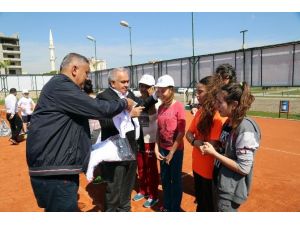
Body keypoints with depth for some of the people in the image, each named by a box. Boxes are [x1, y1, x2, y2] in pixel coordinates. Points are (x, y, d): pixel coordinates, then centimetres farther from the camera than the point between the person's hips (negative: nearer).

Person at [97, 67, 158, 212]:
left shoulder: (128, 93, 8)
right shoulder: (104, 96, -16)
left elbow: (142, 105, 18)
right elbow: (105, 122, -28)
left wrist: (155, 96, 4)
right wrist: (128, 114, -29)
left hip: (131, 148, 8)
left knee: (128, 186, 25)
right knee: (114, 189, 11)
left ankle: (125, 209, 46)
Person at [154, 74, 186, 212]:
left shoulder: (178, 107, -15)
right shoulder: (160, 107, 4)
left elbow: (181, 132, -15)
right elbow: (159, 129, 9)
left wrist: (172, 153, -12)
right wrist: (157, 149, 2)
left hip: (176, 150, -6)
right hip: (162, 149, 6)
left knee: (175, 180, 9)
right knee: (164, 178, 18)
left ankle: (175, 209, 29)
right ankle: (167, 206, 39)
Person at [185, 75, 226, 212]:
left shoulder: (220, 116, -23)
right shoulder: (200, 111, 4)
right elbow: (188, 134, 7)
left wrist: (196, 142, -9)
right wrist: (196, 141, -13)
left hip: (211, 170, -7)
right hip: (197, 166, 7)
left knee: (209, 206, 15)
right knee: (200, 202, 26)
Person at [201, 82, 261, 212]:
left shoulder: (245, 128, -25)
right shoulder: (228, 122, 0)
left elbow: (244, 168, -25)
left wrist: (214, 153, -21)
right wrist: (211, 148, -4)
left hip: (231, 190, -8)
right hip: (221, 183, 8)